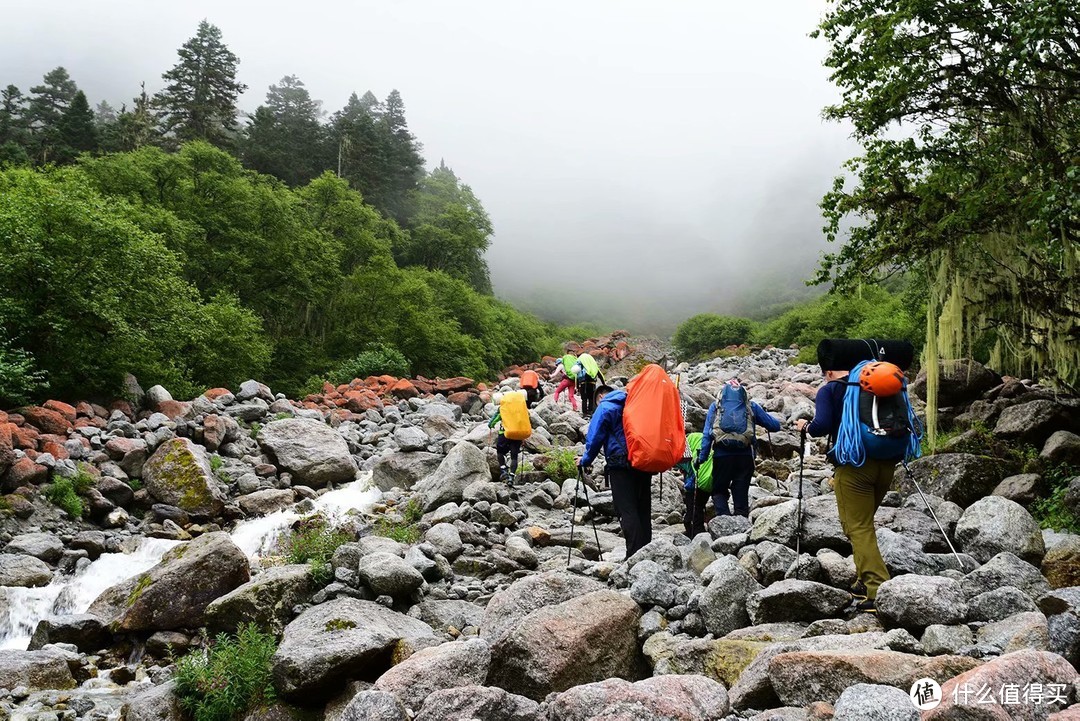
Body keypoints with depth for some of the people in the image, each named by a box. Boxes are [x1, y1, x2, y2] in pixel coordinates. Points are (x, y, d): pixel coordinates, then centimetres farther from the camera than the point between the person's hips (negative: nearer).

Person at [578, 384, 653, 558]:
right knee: (643, 510, 9)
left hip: (620, 465, -6)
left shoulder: (604, 407, 1)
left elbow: (595, 437, -4)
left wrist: (585, 460, 8)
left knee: (627, 511, -7)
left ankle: (634, 555, -13)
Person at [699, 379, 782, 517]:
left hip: (722, 454, -1)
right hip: (745, 455, 1)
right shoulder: (751, 406, 15)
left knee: (719, 490, 12)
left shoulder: (715, 405, 14)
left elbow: (707, 434, 5)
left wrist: (702, 457, 4)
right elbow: (775, 426, 15)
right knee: (741, 491, 12)